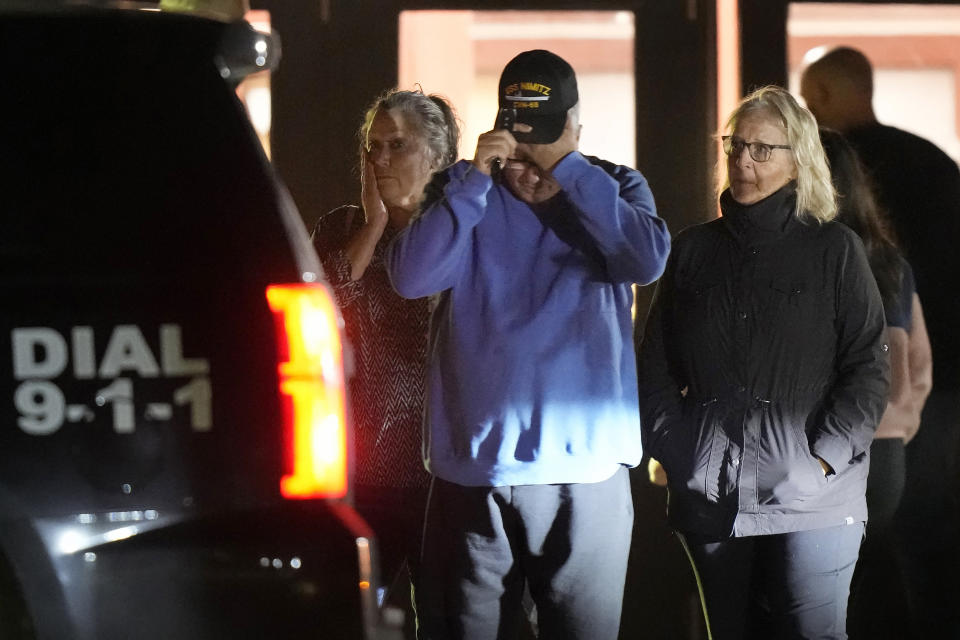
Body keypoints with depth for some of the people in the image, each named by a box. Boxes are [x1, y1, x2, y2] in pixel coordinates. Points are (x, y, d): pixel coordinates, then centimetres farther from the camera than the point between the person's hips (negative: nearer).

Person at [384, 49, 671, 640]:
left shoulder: (615, 189, 6)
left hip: (586, 474, -1)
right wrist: (477, 179, -14)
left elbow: (647, 259, -15)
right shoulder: (464, 190, 6)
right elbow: (411, 276, -9)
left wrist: (566, 167, -15)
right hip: (473, 474, 1)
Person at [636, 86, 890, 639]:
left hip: (812, 499, -3)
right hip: (710, 498, 3)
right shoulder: (695, 250, 12)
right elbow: (657, 365, 13)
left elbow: (869, 368, -1)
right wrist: (673, 451, 1)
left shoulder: (836, 250, 3)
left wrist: (824, 459, -11)